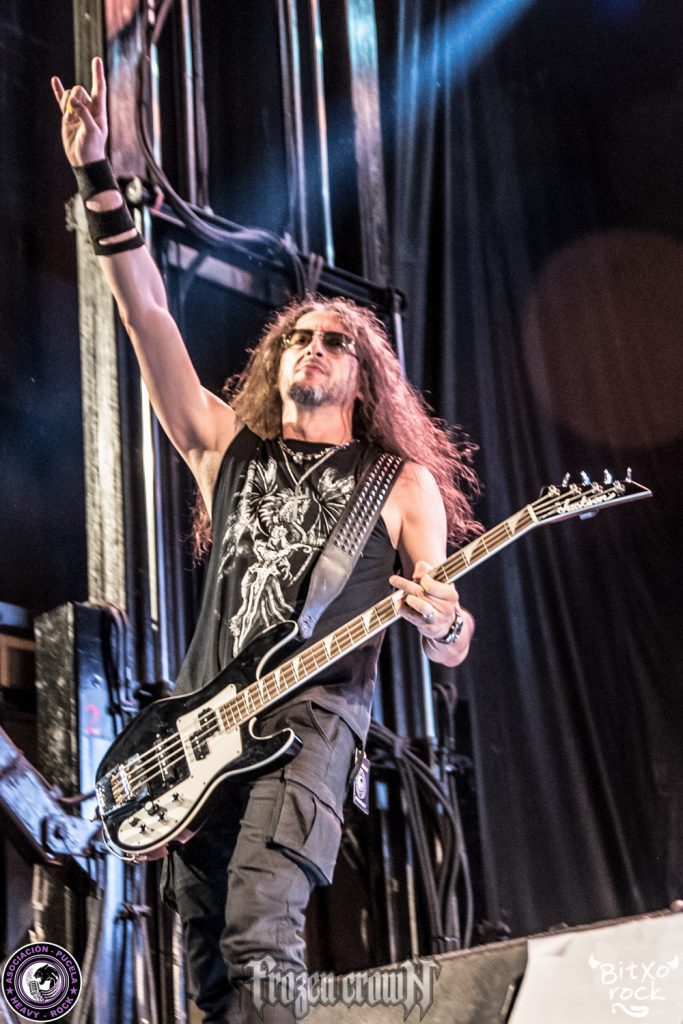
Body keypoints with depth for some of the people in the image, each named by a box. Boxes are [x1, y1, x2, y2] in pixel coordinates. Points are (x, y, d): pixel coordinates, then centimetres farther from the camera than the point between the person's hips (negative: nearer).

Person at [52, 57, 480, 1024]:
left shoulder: (405, 483, 11)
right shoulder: (227, 449, 18)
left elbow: (451, 650, 6)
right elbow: (149, 317, 9)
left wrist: (441, 623, -20)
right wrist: (99, 182, 0)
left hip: (312, 712, -4)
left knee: (261, 935, -25)